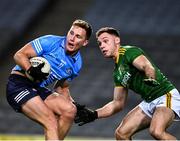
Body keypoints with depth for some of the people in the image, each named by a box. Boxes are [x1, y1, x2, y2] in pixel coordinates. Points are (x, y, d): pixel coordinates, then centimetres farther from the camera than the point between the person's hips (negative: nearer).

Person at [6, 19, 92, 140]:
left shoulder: (77, 64, 7)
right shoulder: (51, 42, -12)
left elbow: (62, 88, 20)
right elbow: (19, 55, -12)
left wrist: (71, 102, 1)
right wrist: (30, 70, -31)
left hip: (39, 89, 7)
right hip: (19, 84, -7)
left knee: (69, 110, -16)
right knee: (51, 122, -23)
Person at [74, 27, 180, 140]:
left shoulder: (129, 52, -10)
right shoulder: (117, 72, 16)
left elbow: (148, 67, -30)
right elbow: (118, 103, 20)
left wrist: (150, 79, -52)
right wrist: (94, 115, 11)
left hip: (166, 95, -9)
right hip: (149, 101, 9)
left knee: (156, 131, -33)